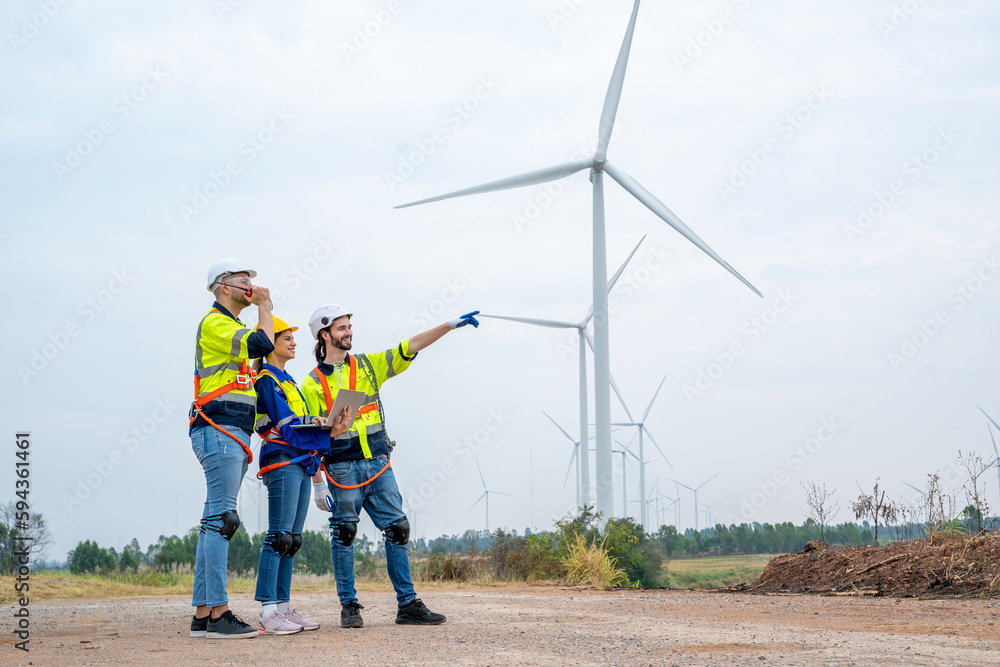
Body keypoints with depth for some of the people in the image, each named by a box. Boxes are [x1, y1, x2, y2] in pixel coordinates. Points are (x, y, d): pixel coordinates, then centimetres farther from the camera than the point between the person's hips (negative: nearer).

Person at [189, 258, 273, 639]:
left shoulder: (232, 326, 26)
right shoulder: (214, 323, -6)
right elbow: (262, 344, -18)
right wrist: (263, 306, -5)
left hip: (233, 436, 10)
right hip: (219, 431, -10)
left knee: (215, 521, 6)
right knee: (221, 518, -13)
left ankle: (202, 614, 7)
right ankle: (218, 613, -15)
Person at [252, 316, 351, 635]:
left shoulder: (286, 380, 23)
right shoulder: (267, 380, -7)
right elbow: (288, 428, -15)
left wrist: (331, 426, 2)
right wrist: (329, 433, -17)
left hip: (301, 464, 10)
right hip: (282, 462, -10)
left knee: (291, 540, 8)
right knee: (279, 537, -12)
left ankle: (283, 608, 11)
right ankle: (268, 612, -14)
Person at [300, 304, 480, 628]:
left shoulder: (367, 365, 11)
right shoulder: (313, 384, 0)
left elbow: (410, 347, 7)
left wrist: (451, 325, -1)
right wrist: (318, 483, -9)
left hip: (378, 464, 4)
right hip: (342, 469, -4)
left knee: (397, 529, 0)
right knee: (344, 534, -1)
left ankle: (408, 605, 5)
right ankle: (349, 607, 9)